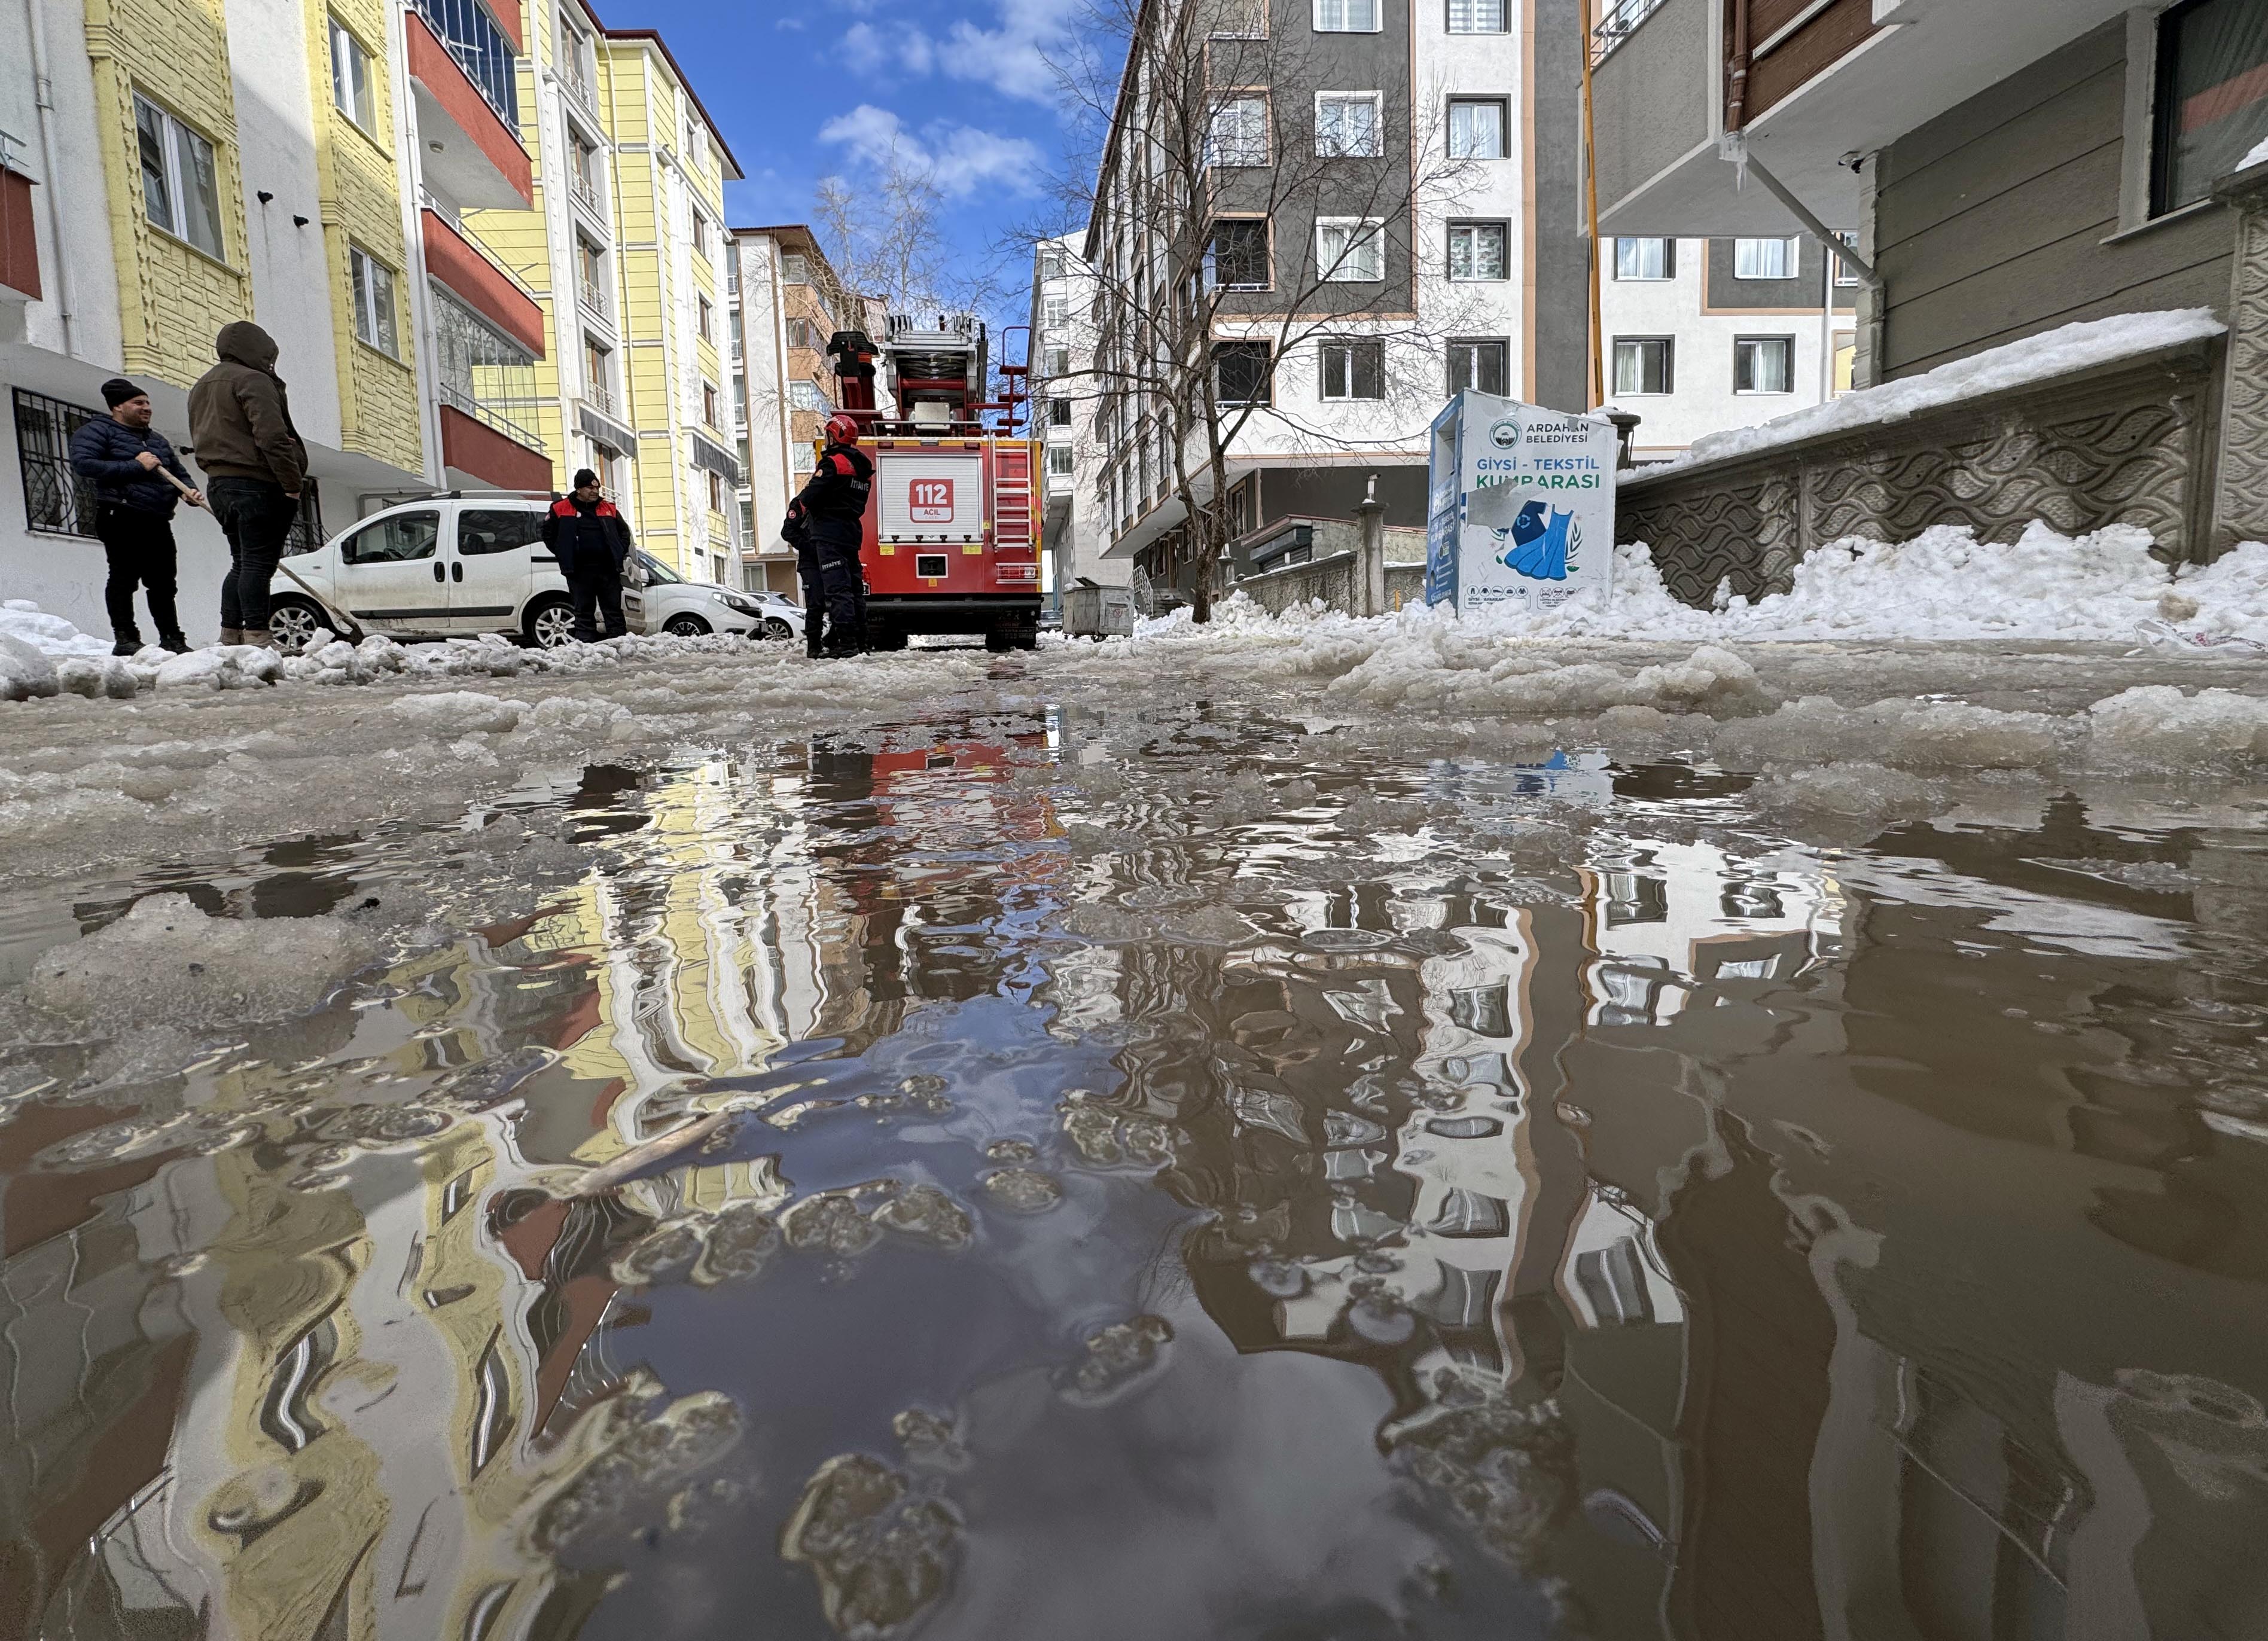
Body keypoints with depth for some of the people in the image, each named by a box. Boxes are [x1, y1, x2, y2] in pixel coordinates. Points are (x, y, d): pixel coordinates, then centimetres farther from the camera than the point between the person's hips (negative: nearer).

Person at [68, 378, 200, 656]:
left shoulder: (157, 440, 26)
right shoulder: (97, 430, 3)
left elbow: (180, 472, 28)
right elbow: (83, 464, -12)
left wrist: (190, 490, 3)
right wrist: (136, 467, -15)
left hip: (158, 521, 7)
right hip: (122, 518, -7)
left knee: (163, 582, 8)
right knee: (124, 577, -9)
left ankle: (172, 639, 12)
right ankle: (125, 639, -9)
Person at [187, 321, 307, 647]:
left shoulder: (200, 387, 24)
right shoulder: (252, 380, -8)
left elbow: (200, 440, 24)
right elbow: (271, 436, -18)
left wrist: (217, 474, 21)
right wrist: (292, 483, -18)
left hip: (218, 485, 9)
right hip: (257, 485, -9)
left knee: (242, 562, 14)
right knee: (258, 562, -10)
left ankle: (230, 634, 12)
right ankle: (256, 634, -14)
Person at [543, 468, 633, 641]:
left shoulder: (609, 508, 12)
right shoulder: (560, 509, 4)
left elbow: (624, 532, 22)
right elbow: (548, 534, 10)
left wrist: (621, 554, 10)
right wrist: (564, 555, 3)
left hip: (608, 568, 2)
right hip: (580, 571, -2)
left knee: (614, 610, 3)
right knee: (584, 612, 2)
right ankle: (585, 644, 4)